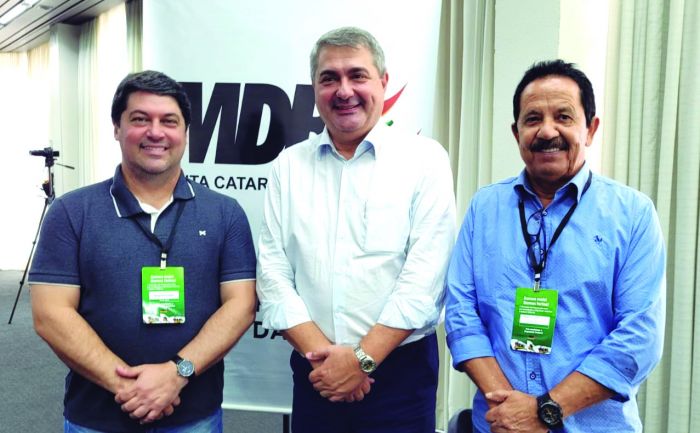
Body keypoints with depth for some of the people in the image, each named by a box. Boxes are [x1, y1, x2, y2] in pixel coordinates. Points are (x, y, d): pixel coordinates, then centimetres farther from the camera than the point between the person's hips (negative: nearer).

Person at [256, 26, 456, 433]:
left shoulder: (425, 159, -6)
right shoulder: (289, 166, 3)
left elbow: (426, 275, -13)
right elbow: (273, 272, -1)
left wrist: (362, 359, -14)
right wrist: (320, 352, -11)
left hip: (400, 369, -2)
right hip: (315, 372, 3)